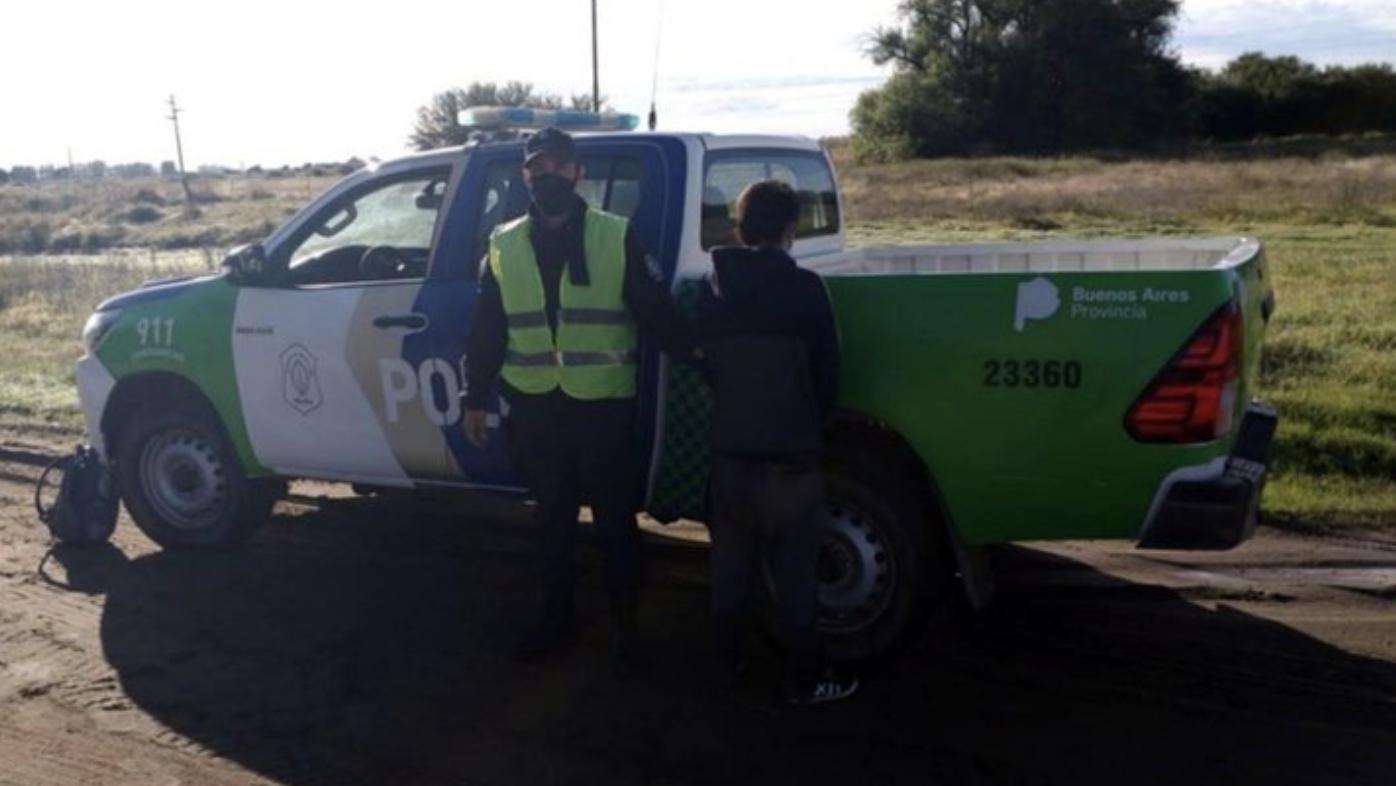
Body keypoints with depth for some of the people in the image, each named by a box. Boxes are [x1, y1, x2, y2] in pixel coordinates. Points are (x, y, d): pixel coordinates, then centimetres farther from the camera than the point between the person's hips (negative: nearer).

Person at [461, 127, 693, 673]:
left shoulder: (617, 238, -3)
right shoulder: (504, 246, 5)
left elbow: (657, 312, -3)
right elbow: (486, 331, 9)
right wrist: (476, 399, 9)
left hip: (603, 405, -2)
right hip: (535, 407, 3)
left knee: (615, 519, 7)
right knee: (553, 517, 16)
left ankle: (625, 626, 22)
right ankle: (555, 617, 32)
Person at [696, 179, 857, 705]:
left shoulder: (714, 287, 3)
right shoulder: (803, 287, -11)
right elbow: (826, 373, -5)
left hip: (728, 450, 5)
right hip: (789, 455, -5)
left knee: (730, 566, 17)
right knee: (794, 573, 4)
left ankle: (727, 662, 29)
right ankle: (805, 680, 14)